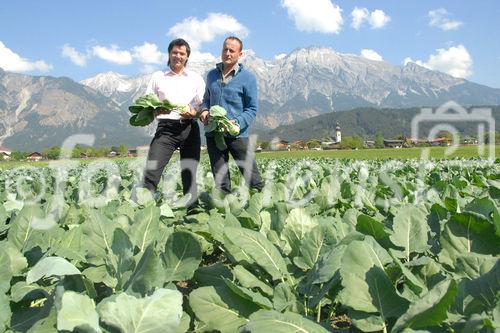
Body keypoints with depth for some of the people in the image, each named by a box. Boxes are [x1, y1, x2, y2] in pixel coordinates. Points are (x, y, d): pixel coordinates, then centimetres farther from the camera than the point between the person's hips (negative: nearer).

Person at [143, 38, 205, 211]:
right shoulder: (158, 77, 15)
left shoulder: (196, 78, 15)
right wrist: (156, 111, -12)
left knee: (189, 174, 0)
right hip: (165, 127, 0)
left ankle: (192, 210, 6)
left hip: (189, 128, 1)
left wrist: (194, 112, -13)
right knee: (151, 172, -12)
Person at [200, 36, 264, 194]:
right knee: (220, 181, 8)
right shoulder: (212, 75, 12)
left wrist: (237, 123, -20)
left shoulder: (248, 77, -1)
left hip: (238, 134, -4)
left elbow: (252, 109, -3)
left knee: (252, 176, -3)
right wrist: (204, 110, 1)